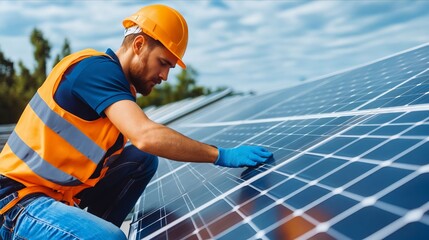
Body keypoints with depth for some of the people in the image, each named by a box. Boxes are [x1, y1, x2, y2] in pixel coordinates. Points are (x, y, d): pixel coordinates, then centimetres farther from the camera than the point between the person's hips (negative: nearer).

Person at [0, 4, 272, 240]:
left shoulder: (122, 87, 8)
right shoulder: (96, 68, -20)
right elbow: (146, 136, -34)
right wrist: (222, 155, -28)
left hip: (62, 192, 9)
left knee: (143, 161, 1)